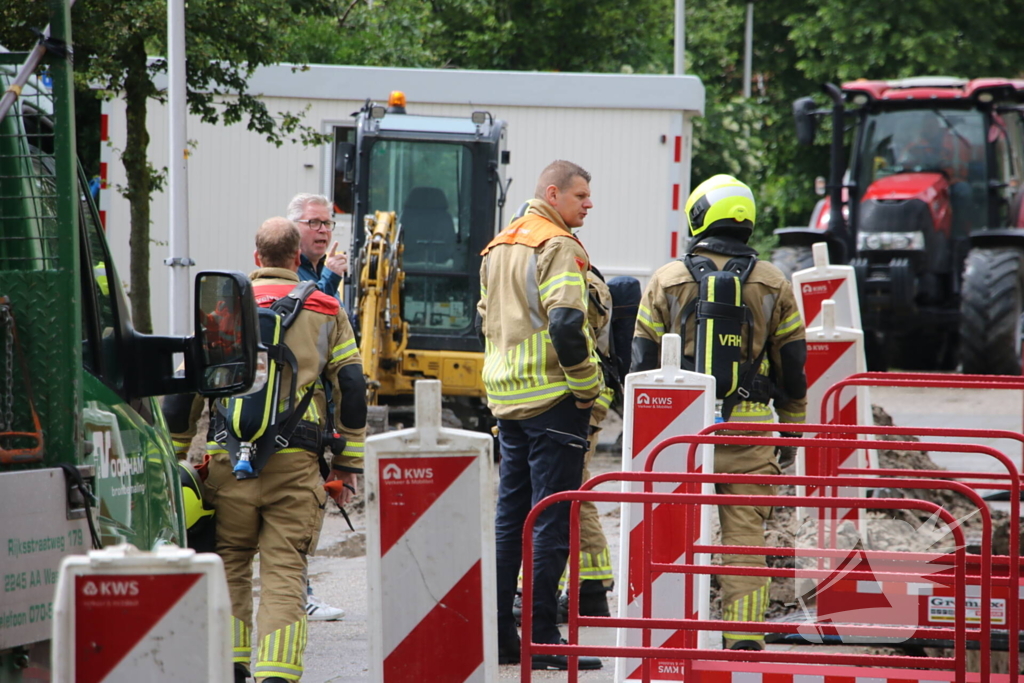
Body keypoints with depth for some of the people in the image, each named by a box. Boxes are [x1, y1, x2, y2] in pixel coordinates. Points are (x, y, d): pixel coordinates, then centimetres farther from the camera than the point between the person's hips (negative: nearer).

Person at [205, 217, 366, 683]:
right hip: (296, 463, 0)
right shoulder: (325, 312, 10)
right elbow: (351, 387, 8)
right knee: (284, 569, -1)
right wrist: (349, 464, 12)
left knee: (230, 561, 13)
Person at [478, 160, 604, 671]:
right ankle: (542, 640, -6)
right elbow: (566, 324, -22)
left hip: (507, 398, 9)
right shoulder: (558, 246, -13)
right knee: (553, 520, -5)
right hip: (553, 399, -8)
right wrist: (587, 385, -13)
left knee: (509, 516, 13)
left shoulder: (499, 247, 15)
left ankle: (497, 634, 13)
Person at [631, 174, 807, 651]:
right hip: (748, 426, 0)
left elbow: (644, 362, 4)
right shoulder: (773, 285, 5)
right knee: (744, 537, 1)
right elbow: (792, 364, 8)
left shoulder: (666, 281, 2)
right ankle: (744, 636, -3)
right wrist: (792, 429, 18)